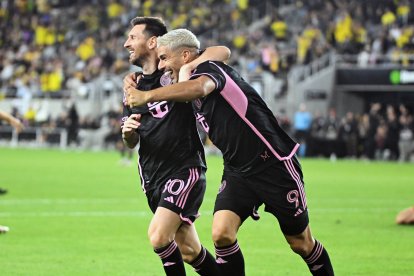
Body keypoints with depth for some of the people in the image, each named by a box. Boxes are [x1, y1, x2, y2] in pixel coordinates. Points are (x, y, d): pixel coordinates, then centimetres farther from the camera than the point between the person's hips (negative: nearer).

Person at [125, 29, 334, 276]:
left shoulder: (209, 68, -17)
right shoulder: (187, 84, 10)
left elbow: (200, 87, -41)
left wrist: (147, 96, -45)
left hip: (274, 165, -7)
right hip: (237, 172, 7)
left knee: (302, 244, 4)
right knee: (221, 233, -15)